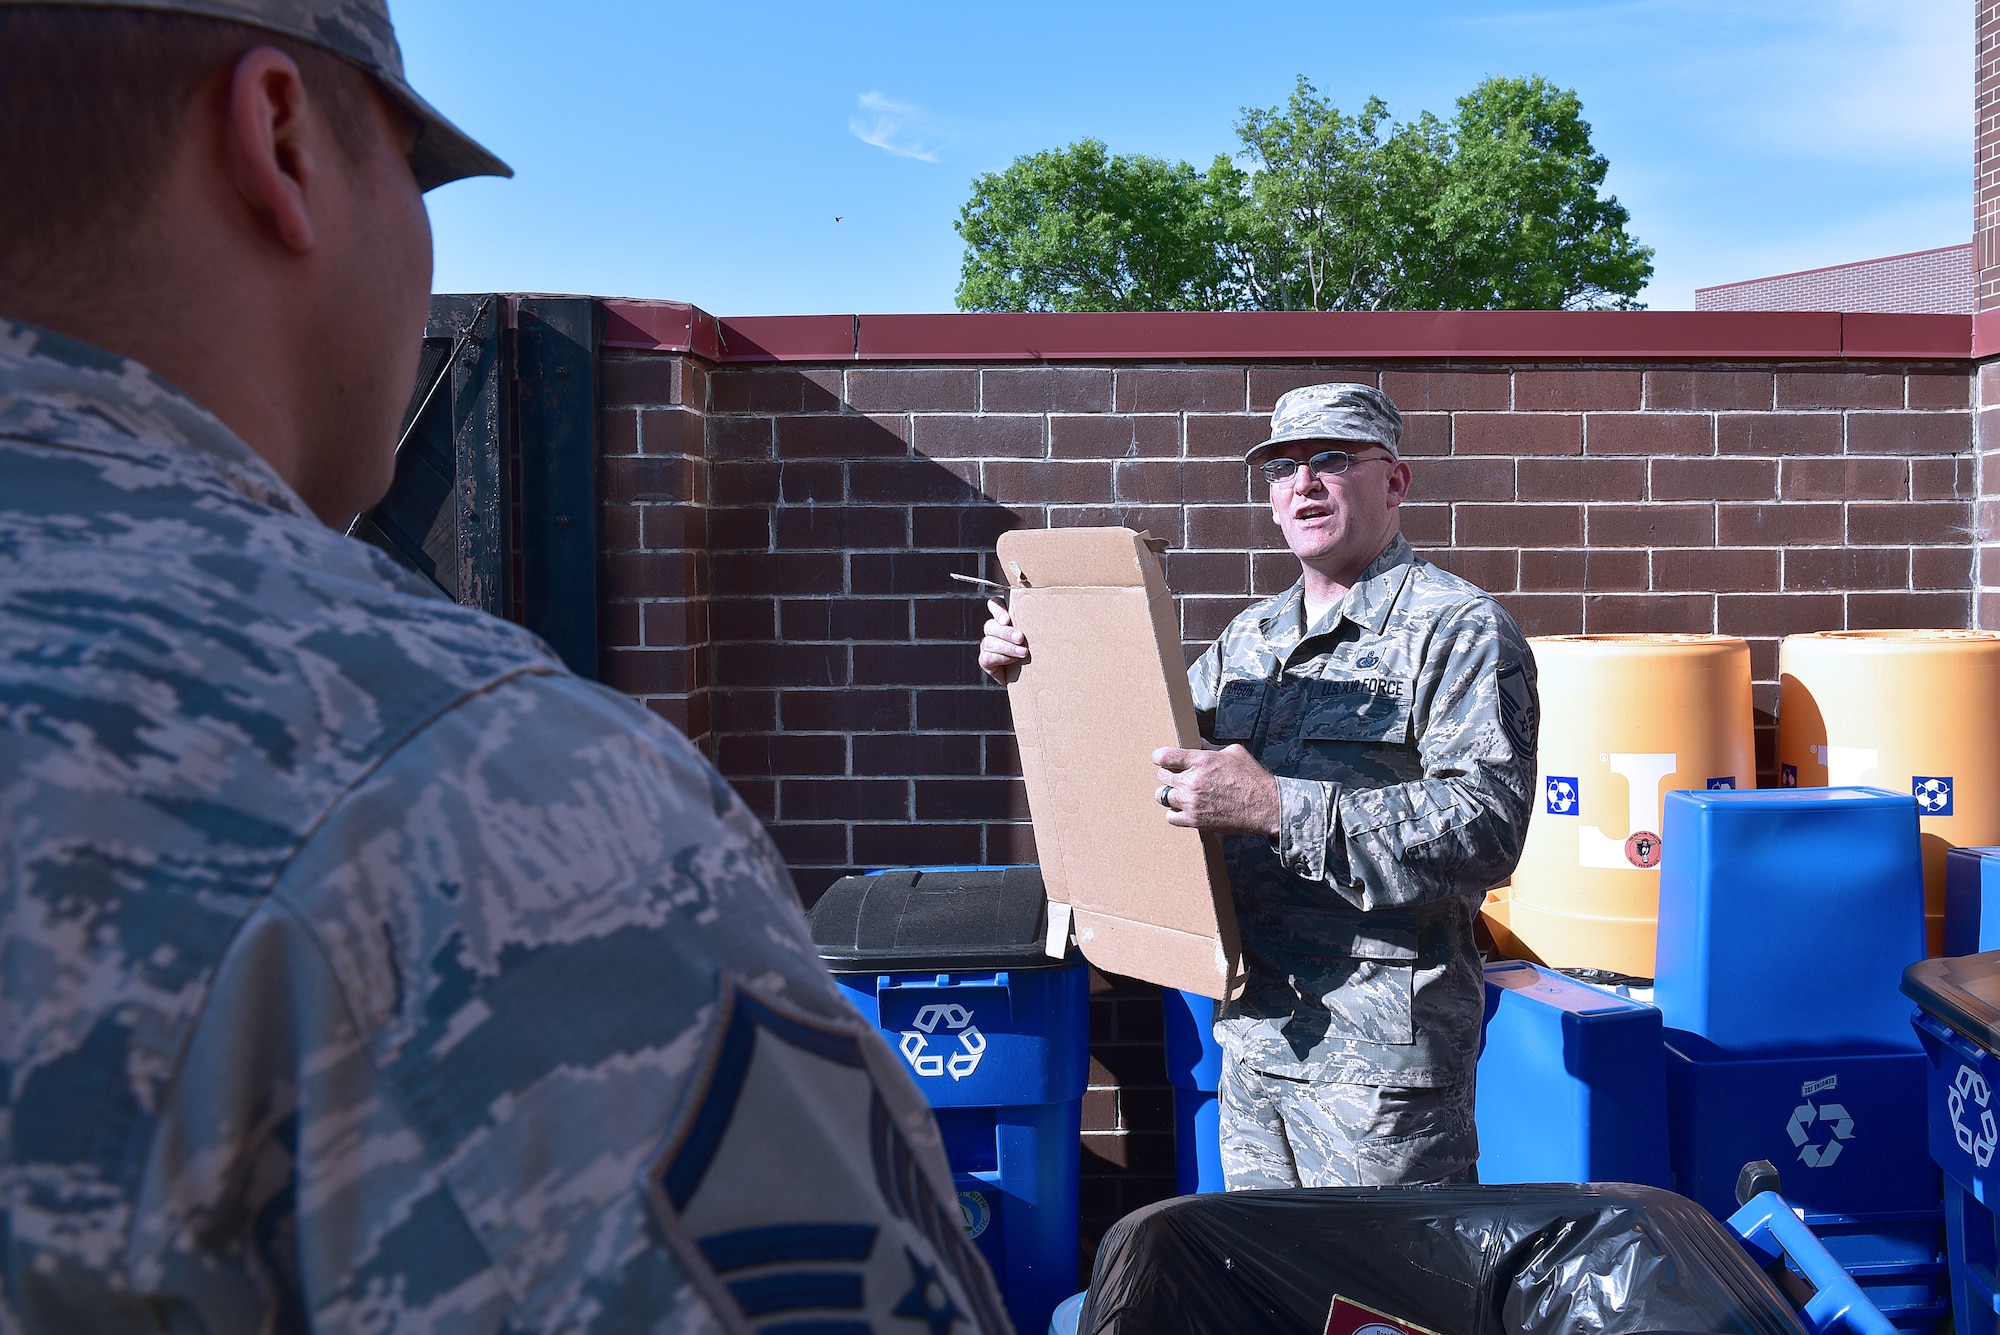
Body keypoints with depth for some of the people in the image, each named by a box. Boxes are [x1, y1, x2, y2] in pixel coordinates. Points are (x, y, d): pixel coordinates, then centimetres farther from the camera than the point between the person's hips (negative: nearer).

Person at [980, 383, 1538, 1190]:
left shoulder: (1459, 630, -10)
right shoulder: (1249, 639, 13)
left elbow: (1487, 826, -22)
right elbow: (1154, 742, 26)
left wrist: (1278, 809, -28)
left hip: (1378, 1050, -7)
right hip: (1252, 1033, 7)